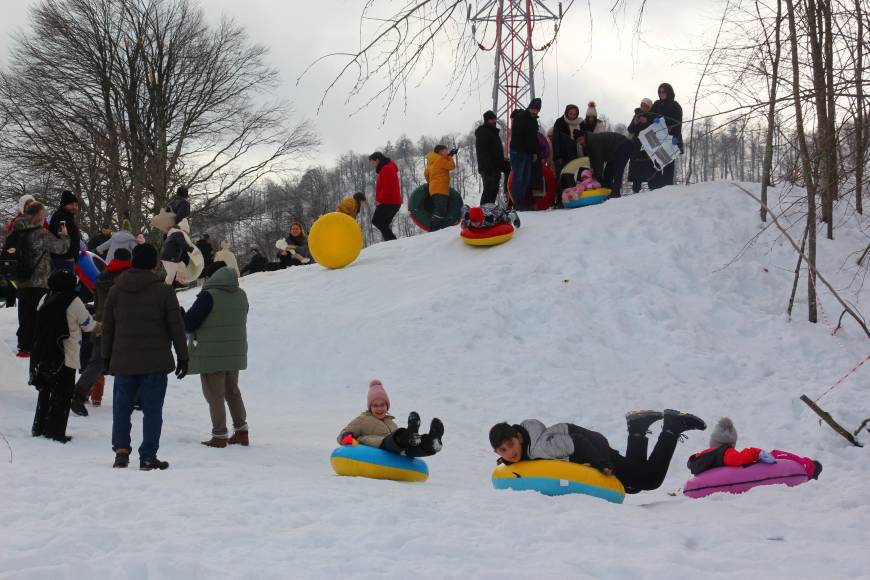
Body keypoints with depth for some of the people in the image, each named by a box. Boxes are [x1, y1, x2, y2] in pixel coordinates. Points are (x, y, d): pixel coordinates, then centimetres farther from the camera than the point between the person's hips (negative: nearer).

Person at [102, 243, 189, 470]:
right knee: (152, 409, 1)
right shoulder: (163, 291, -4)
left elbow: (107, 327, 10)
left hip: (123, 361, 3)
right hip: (155, 362, -3)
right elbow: (176, 327, -3)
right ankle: (148, 456, 0)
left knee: (122, 407, 13)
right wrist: (183, 357, 5)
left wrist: (106, 357, 19)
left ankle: (121, 450, 6)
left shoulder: (116, 289, 6)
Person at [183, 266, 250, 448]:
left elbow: (189, 322, -14)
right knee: (232, 392, 19)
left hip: (212, 355, -6)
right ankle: (241, 431, 20)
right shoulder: (241, 296, 4)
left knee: (214, 395, 2)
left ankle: (219, 436, 4)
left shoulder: (209, 296, -17)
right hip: (235, 354, 6)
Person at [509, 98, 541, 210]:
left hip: (528, 153, 8)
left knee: (526, 178, 7)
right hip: (518, 152, -8)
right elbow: (516, 136, -16)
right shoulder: (520, 117, -9)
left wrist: (535, 152, 16)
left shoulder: (533, 120, 17)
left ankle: (522, 201, 11)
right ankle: (517, 202, -9)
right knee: (518, 176, -9)